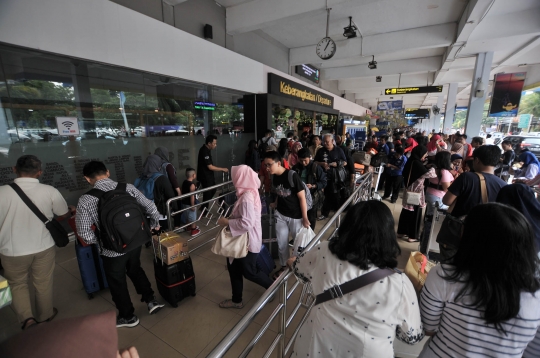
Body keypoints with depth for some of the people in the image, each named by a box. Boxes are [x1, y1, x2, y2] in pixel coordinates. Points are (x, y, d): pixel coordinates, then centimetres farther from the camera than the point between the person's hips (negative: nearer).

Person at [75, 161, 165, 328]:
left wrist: (100, 239, 7)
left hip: (112, 250, -3)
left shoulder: (85, 200, -16)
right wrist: (155, 225, 11)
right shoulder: (128, 187, -10)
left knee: (117, 283, 22)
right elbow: (152, 208, -8)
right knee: (135, 270, 31)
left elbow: (85, 235, -14)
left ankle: (128, 317, 42)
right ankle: (151, 300, 36)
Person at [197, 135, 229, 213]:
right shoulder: (204, 151, -25)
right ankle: (204, 209, 21)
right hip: (205, 176, -10)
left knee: (213, 190, 18)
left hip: (209, 175, 10)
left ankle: (204, 207, 32)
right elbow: (210, 167, -24)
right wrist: (223, 169, -17)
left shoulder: (207, 149, 5)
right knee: (207, 193, 2)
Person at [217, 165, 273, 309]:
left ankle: (272, 286, 37)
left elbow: (247, 223, -32)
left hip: (248, 241, -10)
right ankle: (236, 300, 39)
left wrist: (227, 222, -21)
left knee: (249, 271, 13)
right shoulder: (250, 192, 3)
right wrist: (229, 218, 4)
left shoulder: (247, 197, -29)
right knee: (234, 268, 20)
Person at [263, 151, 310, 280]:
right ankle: (284, 266, 38)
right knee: (281, 243, 15)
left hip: (296, 216, -5)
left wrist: (304, 217, -14)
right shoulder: (274, 177, -4)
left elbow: (302, 197, -18)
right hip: (280, 214, 5)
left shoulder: (292, 176, -23)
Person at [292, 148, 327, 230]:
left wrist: (313, 186, -25)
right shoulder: (296, 168, -1)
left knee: (311, 218, 14)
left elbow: (324, 182, -10)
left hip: (312, 197, -2)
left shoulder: (316, 167, -11)